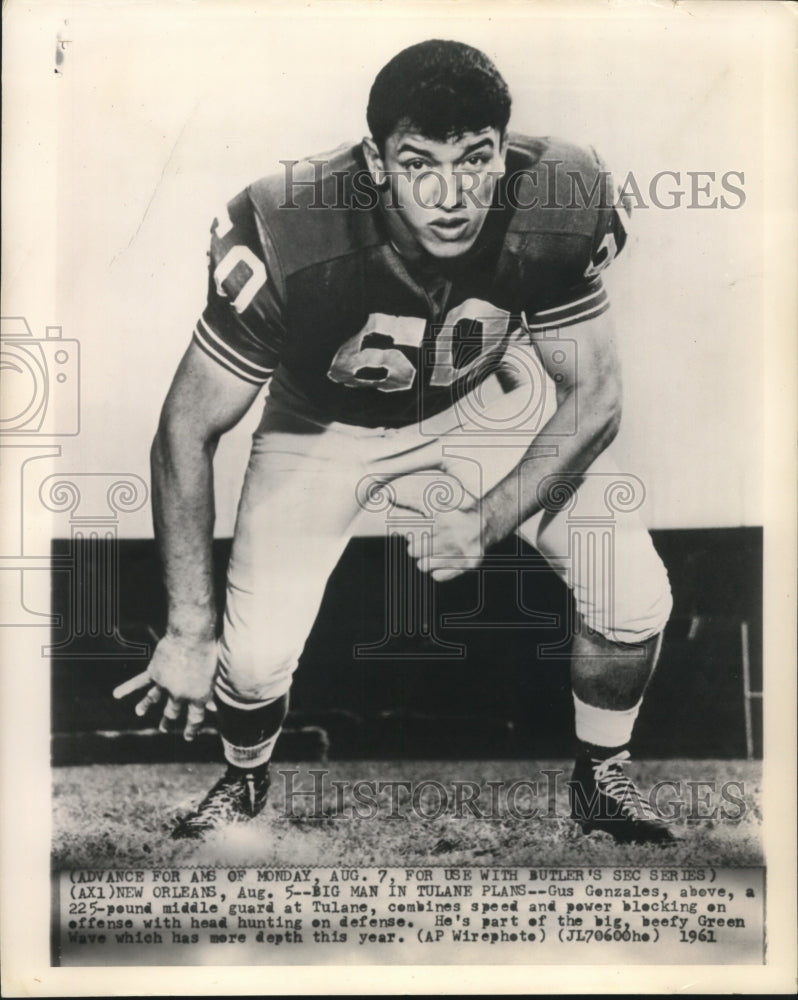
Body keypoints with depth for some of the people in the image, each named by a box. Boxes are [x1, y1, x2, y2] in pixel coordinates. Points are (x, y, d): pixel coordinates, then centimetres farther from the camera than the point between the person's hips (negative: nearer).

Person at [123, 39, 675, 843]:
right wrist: (189, 628, -22)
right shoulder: (285, 240, -35)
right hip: (326, 418, -1)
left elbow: (592, 396, -15)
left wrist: (492, 518, -29)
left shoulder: (562, 203, -28)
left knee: (636, 598, -10)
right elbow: (188, 430, -24)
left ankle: (601, 778, 23)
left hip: (486, 398, 2)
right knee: (256, 657, -13)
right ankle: (244, 783, 26)